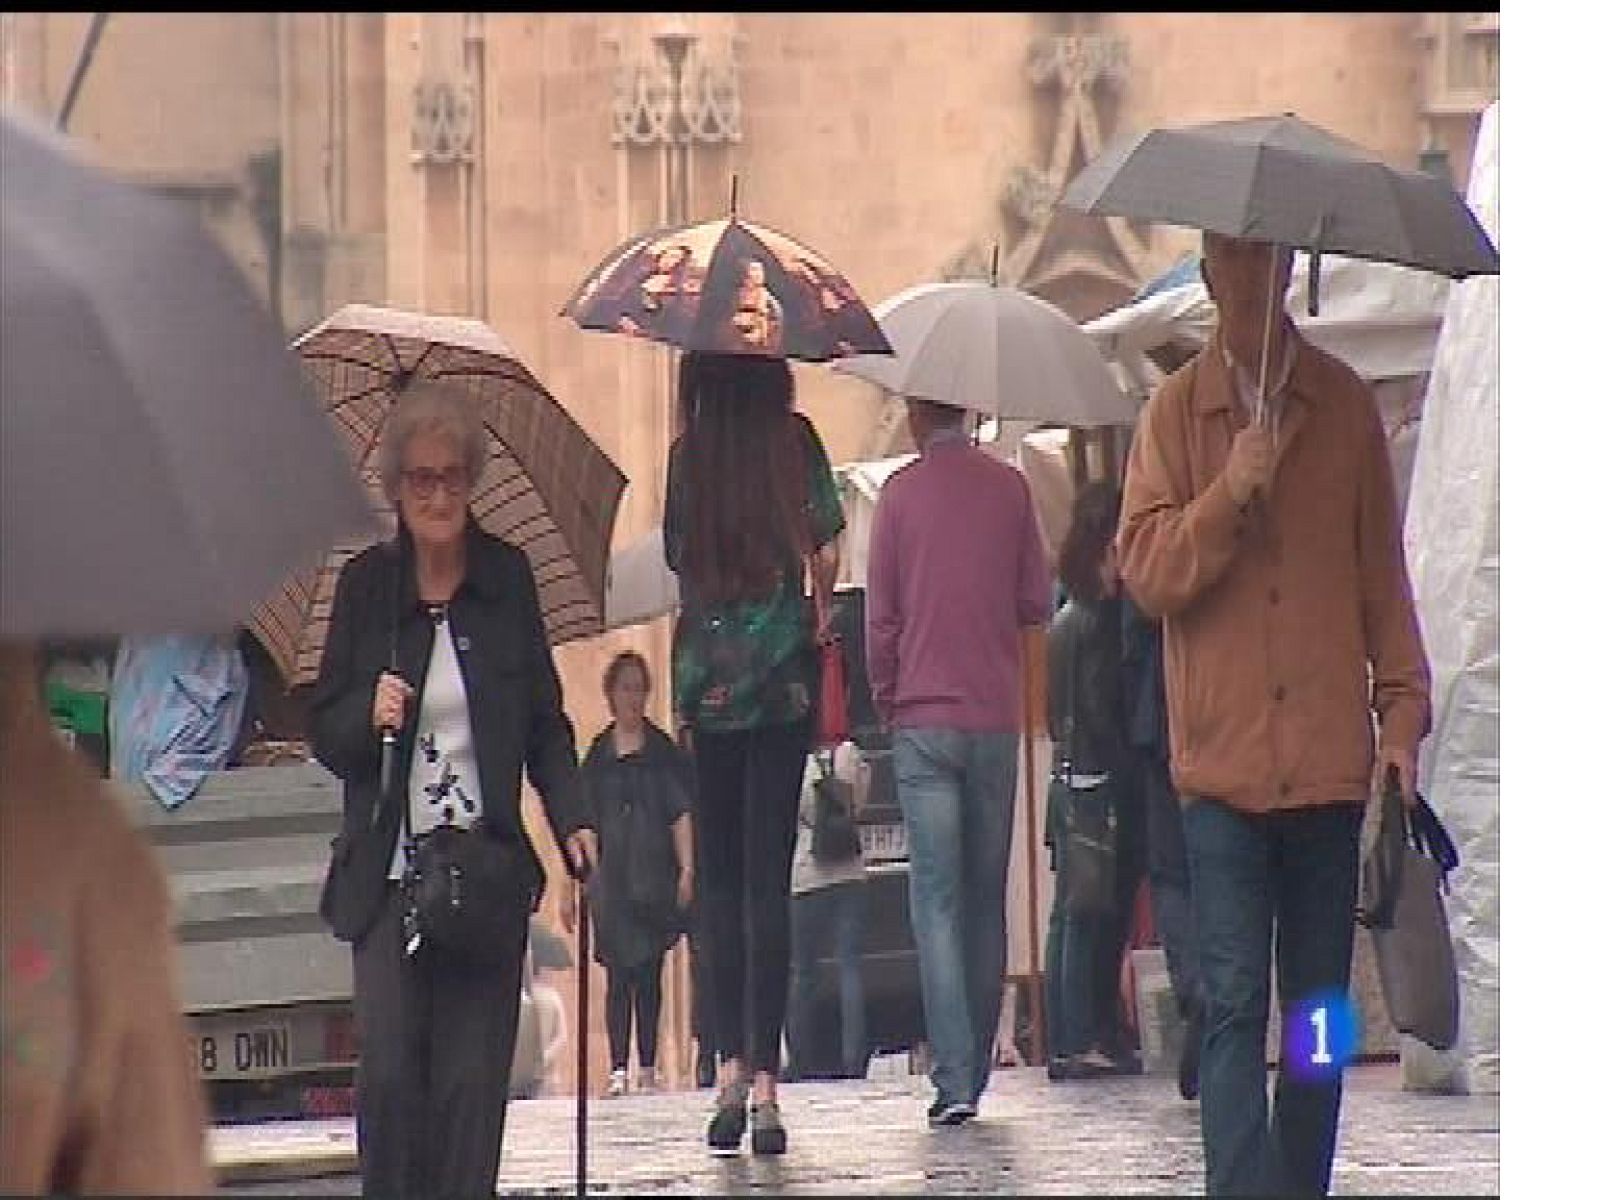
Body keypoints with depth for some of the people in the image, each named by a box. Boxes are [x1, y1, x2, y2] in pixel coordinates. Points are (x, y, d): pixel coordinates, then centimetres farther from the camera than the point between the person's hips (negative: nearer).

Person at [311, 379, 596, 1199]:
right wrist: (368, 715, -13)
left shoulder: (507, 577, 5)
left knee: (472, 1079, -4)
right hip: (388, 873, 0)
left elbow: (546, 724, 11)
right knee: (389, 1075, -9)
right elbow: (324, 733, 8)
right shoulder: (366, 584, 4)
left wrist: (573, 820, -3)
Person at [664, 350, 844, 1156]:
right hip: (782, 681, -1)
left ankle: (730, 1067, 5)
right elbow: (826, 549, -7)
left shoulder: (687, 454, 2)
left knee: (720, 880, 10)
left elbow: (676, 556, 6)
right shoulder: (795, 441, -3)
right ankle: (764, 1080, -8)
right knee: (768, 881, -1)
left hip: (705, 685, 1)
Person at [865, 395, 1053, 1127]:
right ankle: (977, 1071, 13)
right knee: (987, 898, 10)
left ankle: (954, 1077, -14)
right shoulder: (1009, 489, 2)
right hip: (997, 719, 2)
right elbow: (1036, 605, 6)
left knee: (936, 900, -4)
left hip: (923, 721, -2)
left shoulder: (901, 493, -4)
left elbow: (880, 618, -1)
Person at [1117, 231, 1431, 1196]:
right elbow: (1148, 571, -2)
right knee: (1234, 1002, -9)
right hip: (1223, 756, -2)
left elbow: (1383, 573, 11)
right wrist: (1231, 492, -14)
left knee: (1319, 1004, 6)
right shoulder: (1177, 412, 6)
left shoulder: (1345, 404, 9)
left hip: (1329, 756, 2)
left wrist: (1402, 710, 4)